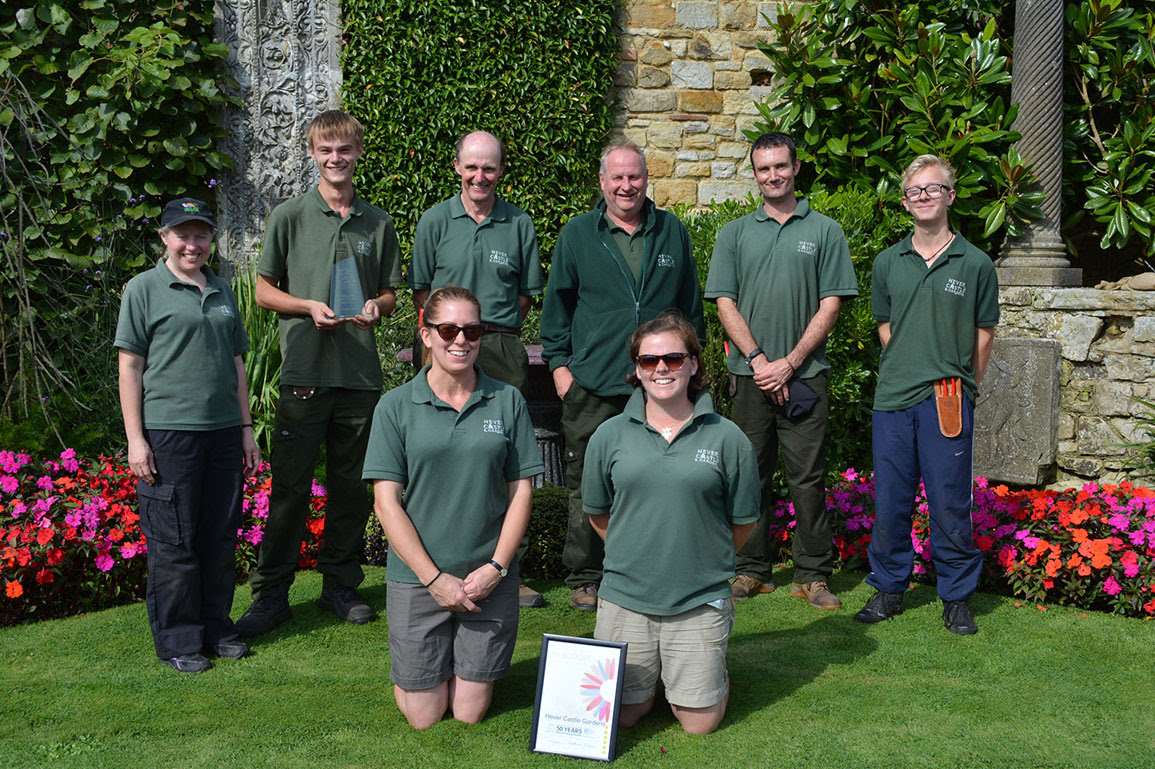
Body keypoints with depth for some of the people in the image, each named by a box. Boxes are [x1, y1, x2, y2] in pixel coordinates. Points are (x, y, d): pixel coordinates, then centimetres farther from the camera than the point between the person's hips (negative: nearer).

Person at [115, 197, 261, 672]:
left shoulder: (222, 292, 15)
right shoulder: (144, 289, 0)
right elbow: (129, 367, -3)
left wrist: (246, 429, 16)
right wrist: (135, 439, -9)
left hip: (223, 432, 5)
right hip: (167, 432, -5)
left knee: (220, 536, 11)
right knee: (174, 542, 0)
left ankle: (216, 627, 23)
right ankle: (177, 641, 11)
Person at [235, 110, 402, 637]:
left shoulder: (378, 223, 11)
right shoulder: (289, 216, 3)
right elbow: (265, 292, 6)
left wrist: (375, 308, -6)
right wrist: (309, 306, -12)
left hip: (360, 373, 3)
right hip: (304, 371, -3)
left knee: (351, 485, 10)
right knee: (290, 486, -1)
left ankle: (340, 584, 24)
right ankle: (271, 593, 10)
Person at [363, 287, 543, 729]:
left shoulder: (508, 402, 1)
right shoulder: (396, 407, -3)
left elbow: (521, 490, 2)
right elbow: (387, 501, -6)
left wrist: (496, 567, -9)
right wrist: (434, 578, -12)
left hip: (489, 580, 1)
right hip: (417, 578, -1)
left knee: (470, 714, 8)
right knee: (424, 717, 7)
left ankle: (466, 667, 40)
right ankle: (406, 670, 38)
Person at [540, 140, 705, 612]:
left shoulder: (672, 232, 10)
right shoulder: (577, 235, 5)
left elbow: (691, 304, 17)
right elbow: (557, 305, 8)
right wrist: (559, 364, 2)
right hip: (592, 386, -1)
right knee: (588, 485, 3)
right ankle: (585, 578, 15)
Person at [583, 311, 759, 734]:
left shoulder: (726, 438, -4)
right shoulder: (610, 436, 0)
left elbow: (743, 522, 5)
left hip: (701, 602, -1)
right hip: (624, 599, 2)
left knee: (699, 722, 5)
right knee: (621, 715, 10)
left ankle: (710, 668, 35)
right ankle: (648, 668, 40)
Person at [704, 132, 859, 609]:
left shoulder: (824, 231, 5)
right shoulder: (735, 234, 10)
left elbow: (830, 305, 0)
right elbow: (725, 303, 5)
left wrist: (789, 363, -8)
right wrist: (758, 359, -7)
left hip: (804, 375, -1)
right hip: (749, 373, 2)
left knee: (807, 476, 0)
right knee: (751, 474, 6)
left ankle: (813, 574, 9)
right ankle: (751, 570, 16)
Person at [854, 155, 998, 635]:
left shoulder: (975, 264, 0)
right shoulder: (887, 263, 8)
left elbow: (983, 334, 7)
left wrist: (960, 386, 9)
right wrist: (906, 370, 12)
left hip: (948, 400, -3)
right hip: (892, 398, 3)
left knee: (950, 502, 2)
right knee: (889, 500, 9)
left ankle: (957, 597, 15)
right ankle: (888, 588, 22)